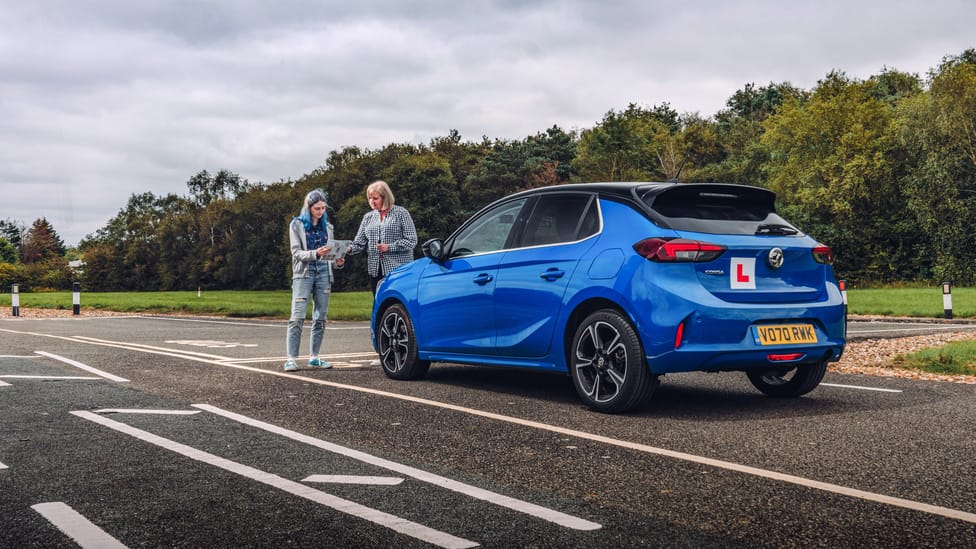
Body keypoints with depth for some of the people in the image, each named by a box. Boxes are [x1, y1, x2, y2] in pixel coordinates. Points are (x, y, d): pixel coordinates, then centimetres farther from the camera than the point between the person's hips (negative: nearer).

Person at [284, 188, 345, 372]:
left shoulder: (327, 226, 15)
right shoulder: (297, 225, 3)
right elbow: (296, 252, -5)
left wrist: (337, 262, -5)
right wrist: (315, 253, -22)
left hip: (324, 274, 5)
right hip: (304, 274, -4)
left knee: (320, 318, 5)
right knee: (297, 317, -12)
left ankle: (314, 357, 12)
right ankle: (291, 359, -13)